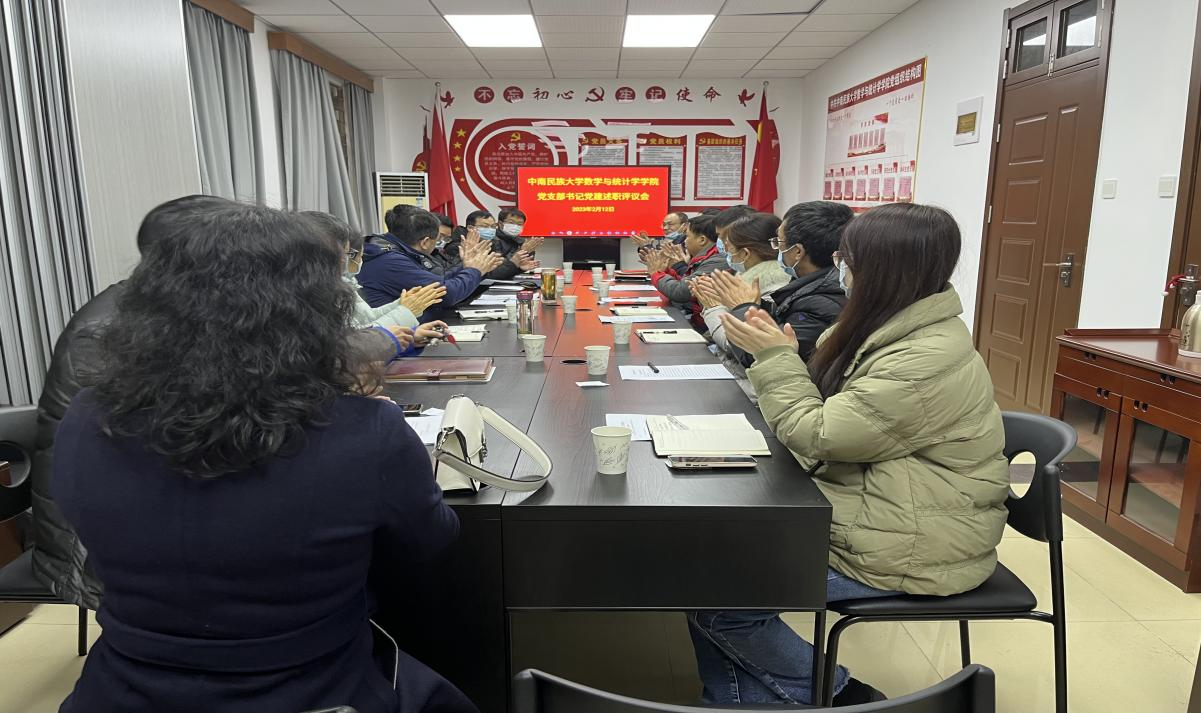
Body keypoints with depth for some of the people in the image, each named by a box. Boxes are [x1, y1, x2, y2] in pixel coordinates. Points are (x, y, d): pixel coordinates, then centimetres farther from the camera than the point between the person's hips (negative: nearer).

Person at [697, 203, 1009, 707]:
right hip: (862, 512, 10)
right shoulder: (892, 329, 6)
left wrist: (775, 357, -13)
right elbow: (826, 414, 12)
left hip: (907, 549, -10)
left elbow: (817, 436, -21)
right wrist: (778, 354, 1)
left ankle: (833, 697, 10)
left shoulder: (930, 359, -25)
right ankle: (737, 698, 14)